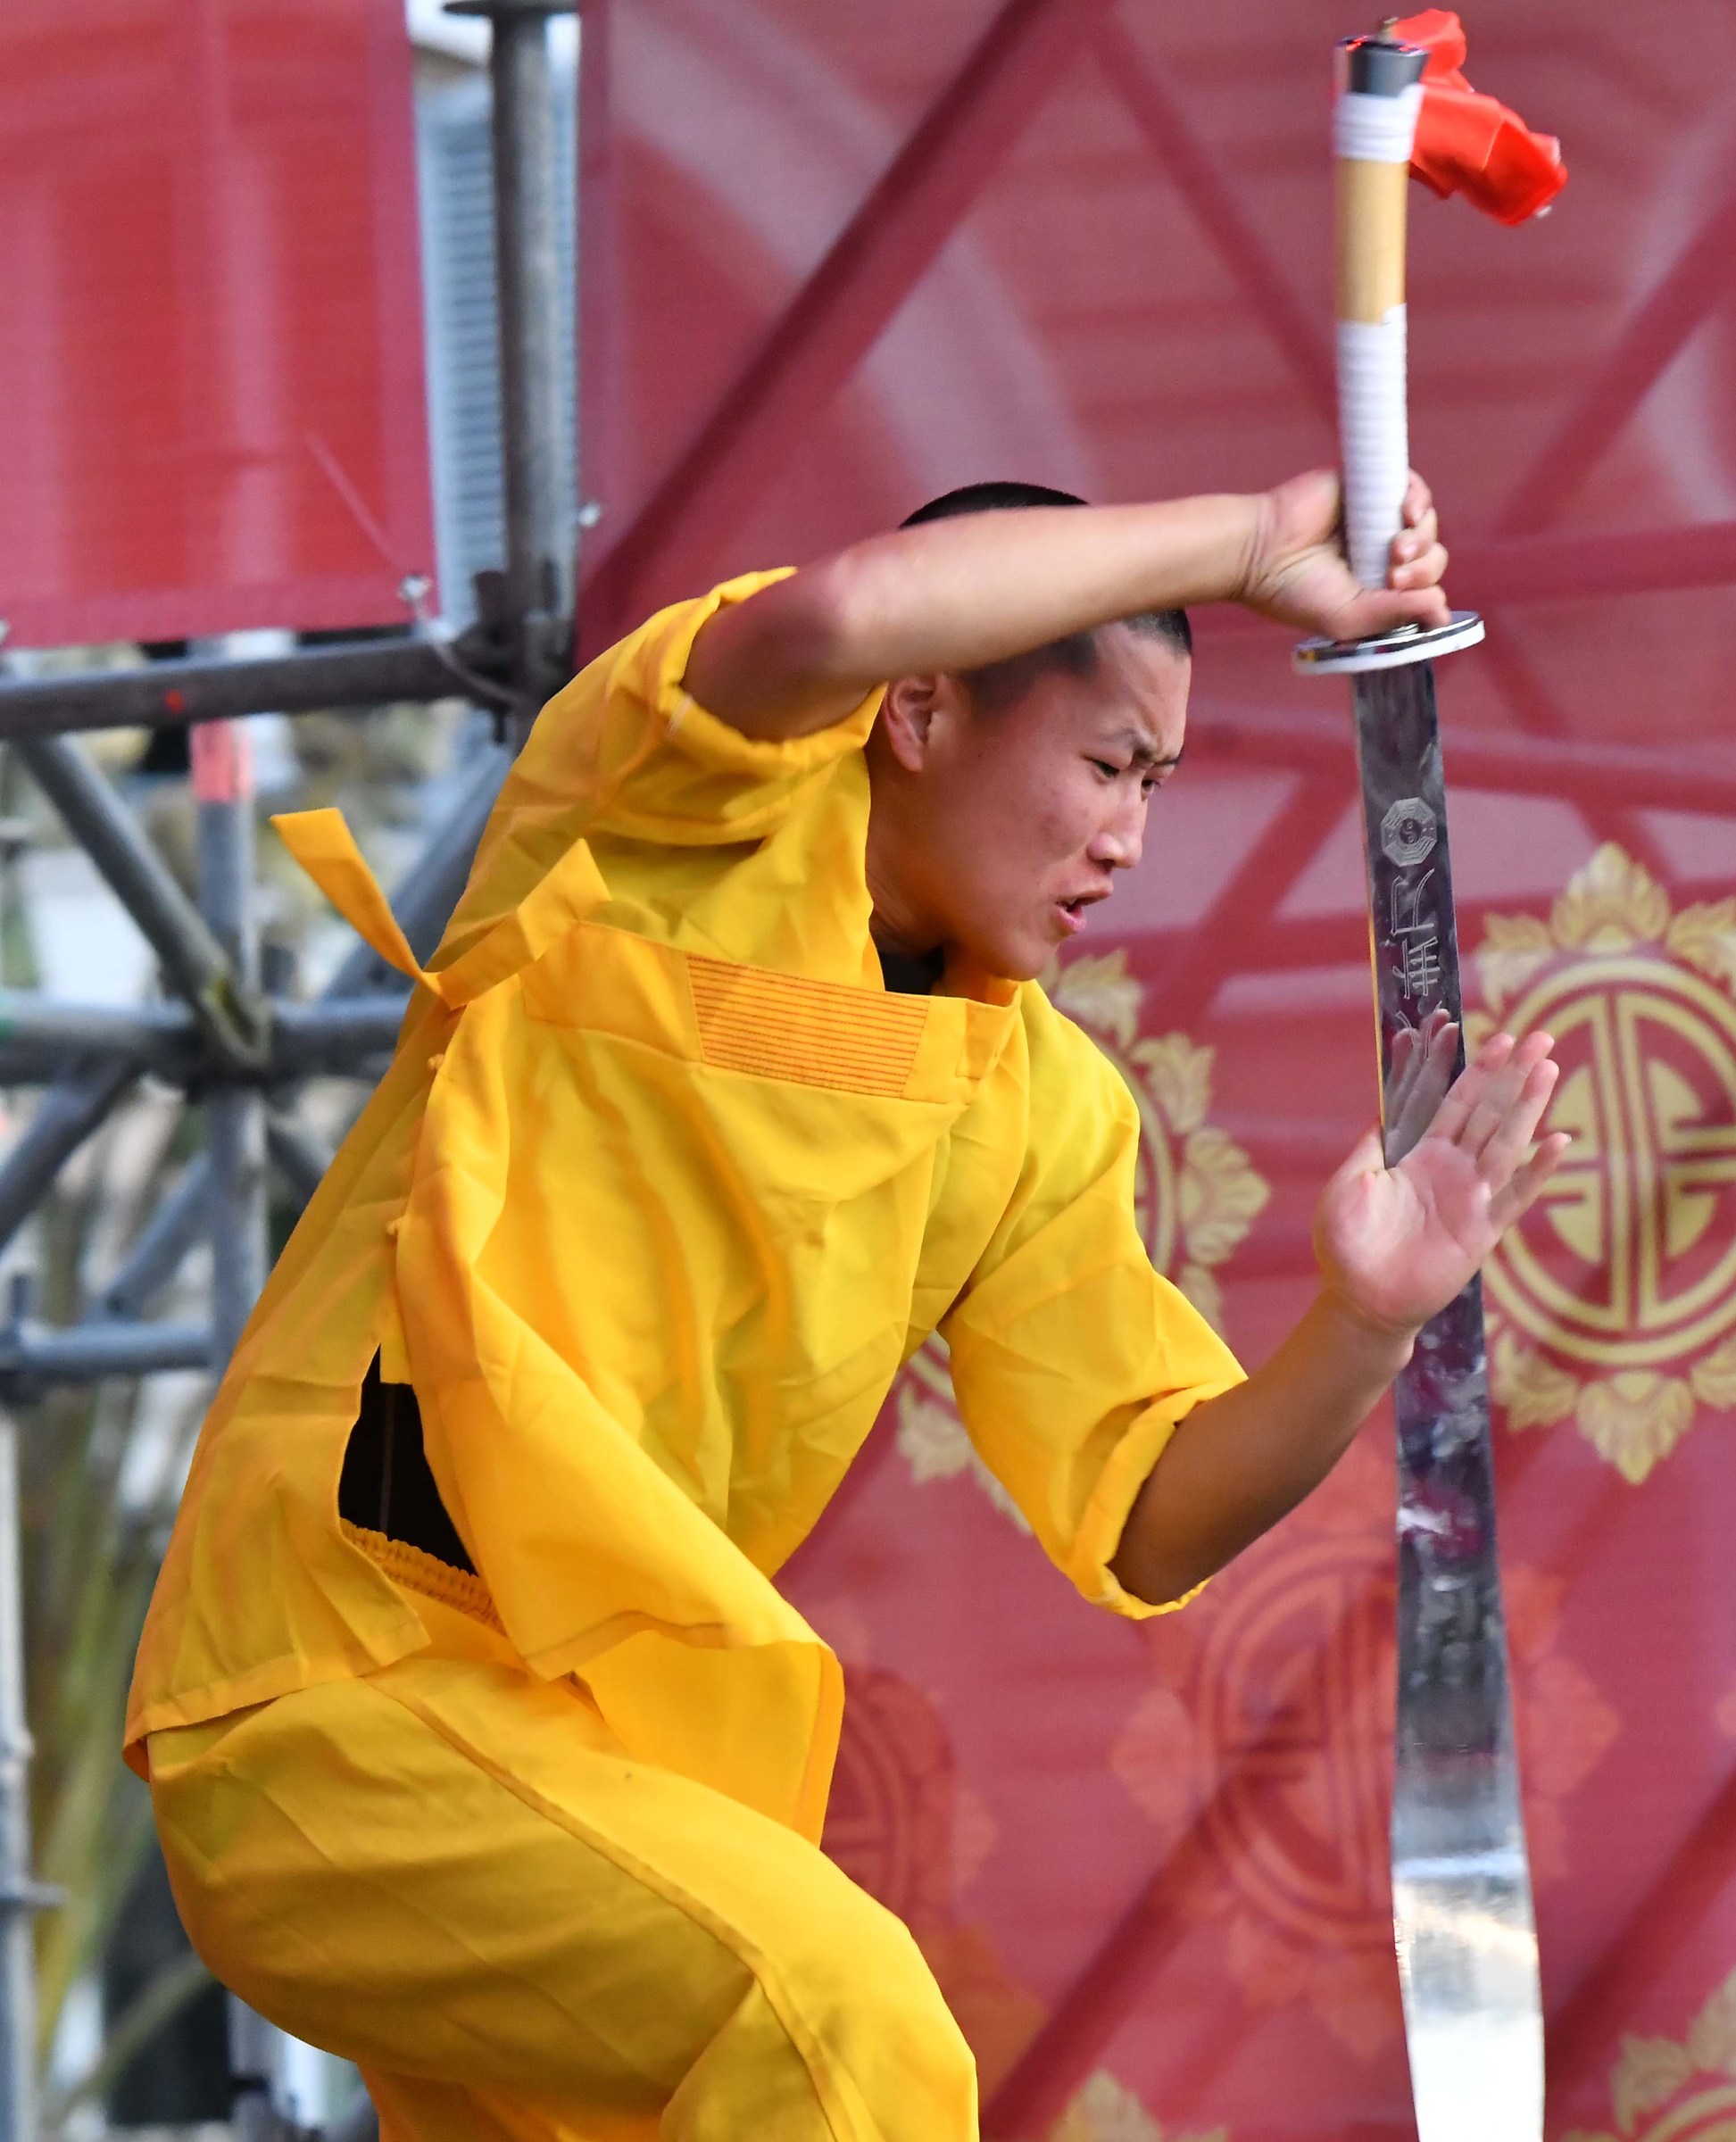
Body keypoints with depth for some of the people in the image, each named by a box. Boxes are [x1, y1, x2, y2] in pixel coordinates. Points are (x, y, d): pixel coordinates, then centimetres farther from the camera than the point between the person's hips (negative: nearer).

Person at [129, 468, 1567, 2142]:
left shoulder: (1039, 1107, 13)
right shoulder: (693, 815, -6)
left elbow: (1144, 1520, 7)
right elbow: (835, 619, -30)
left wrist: (1362, 1327, -11)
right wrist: (1245, 541, -18)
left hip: (583, 1727, 9)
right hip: (334, 1702, -9)